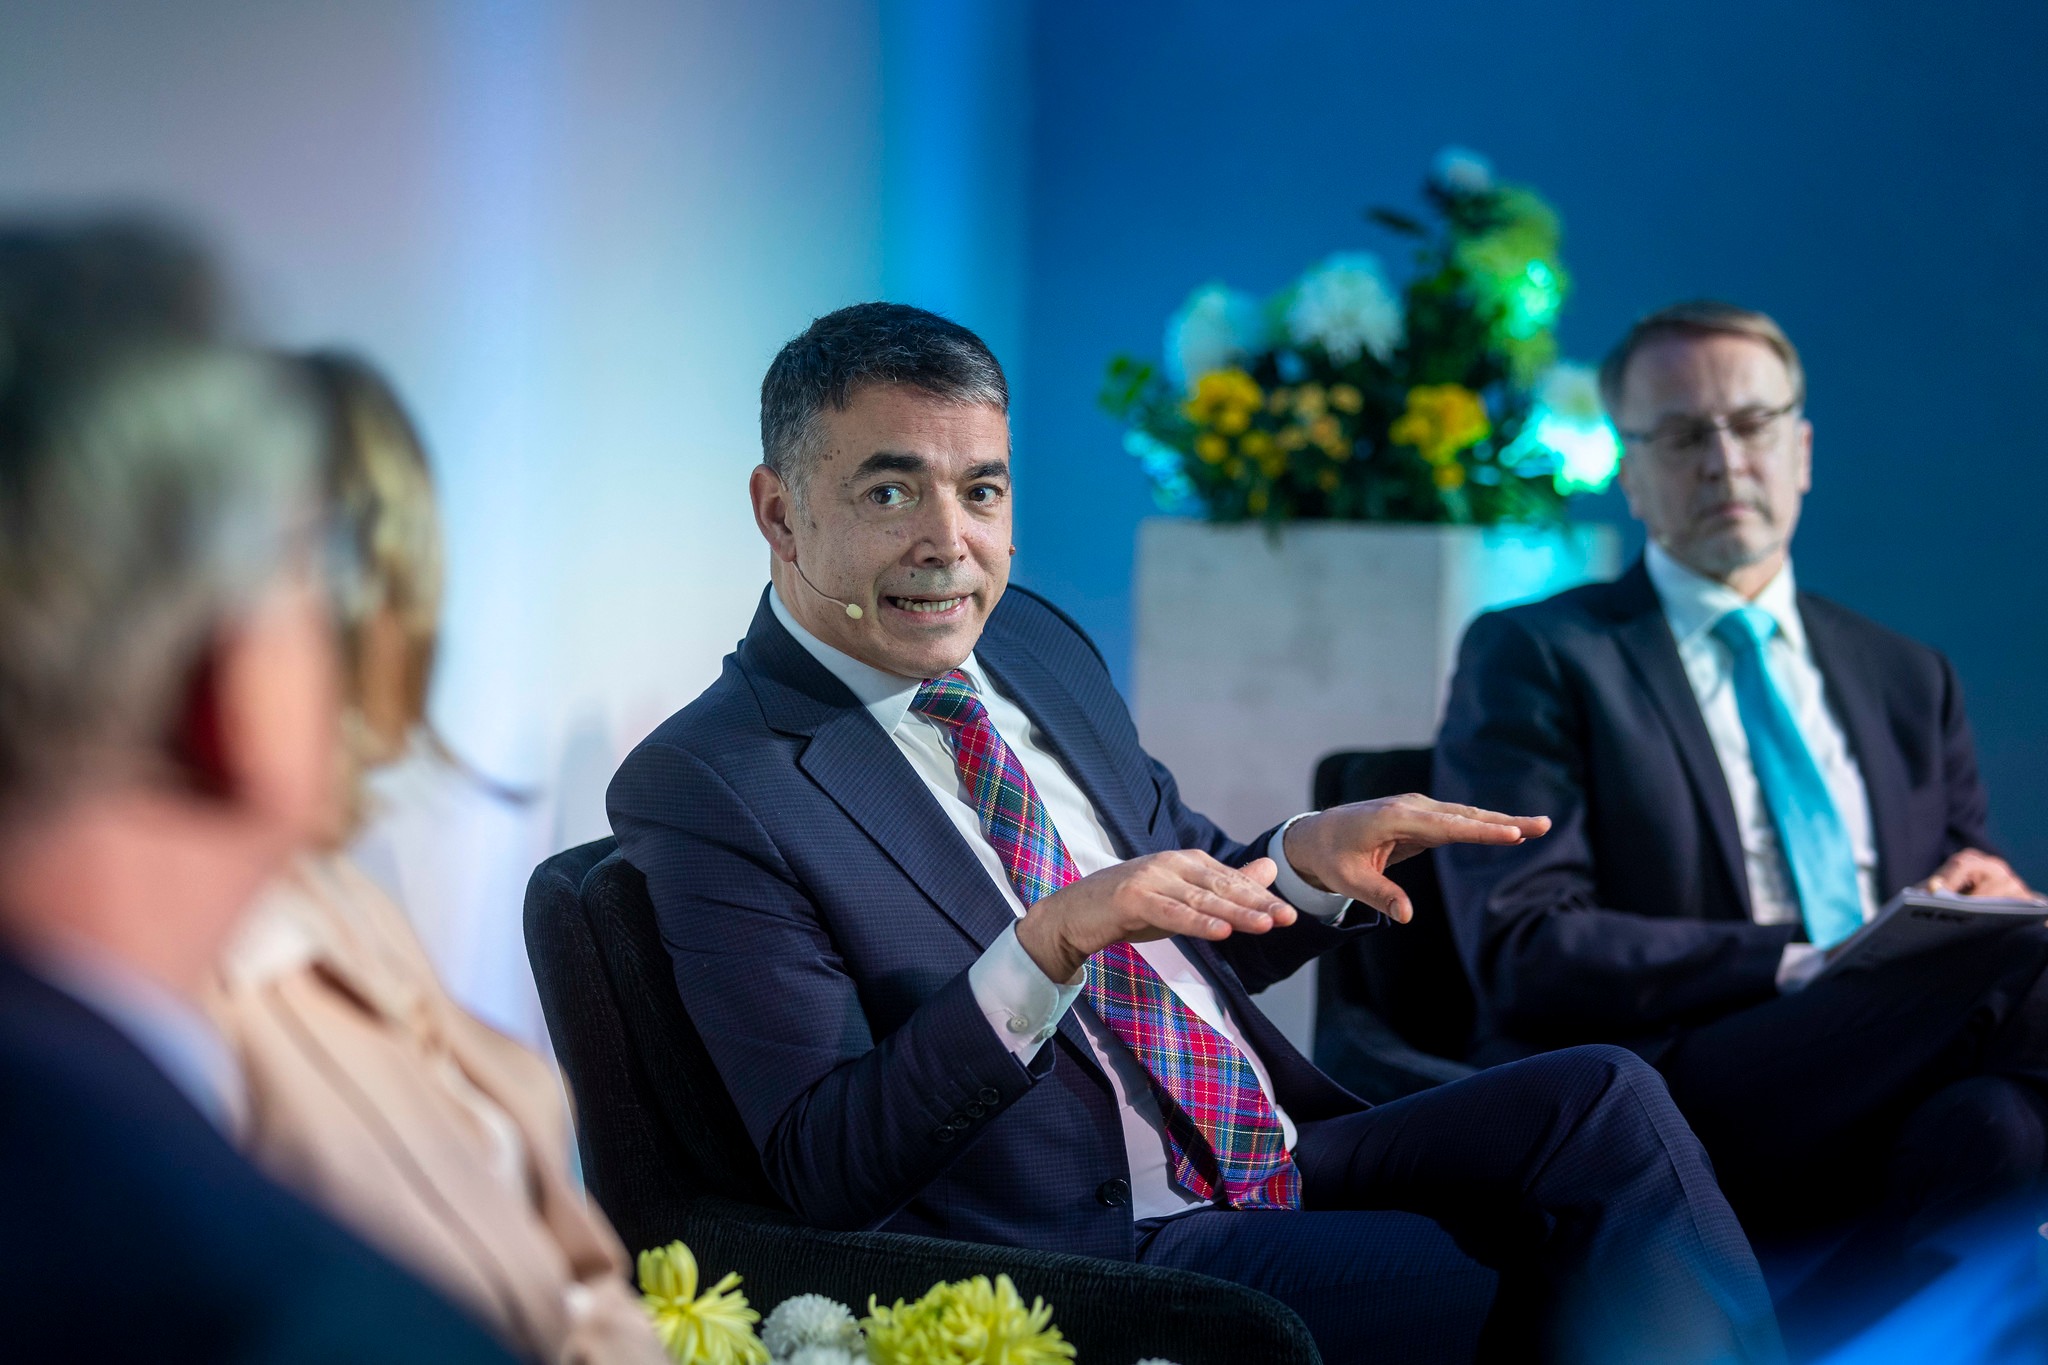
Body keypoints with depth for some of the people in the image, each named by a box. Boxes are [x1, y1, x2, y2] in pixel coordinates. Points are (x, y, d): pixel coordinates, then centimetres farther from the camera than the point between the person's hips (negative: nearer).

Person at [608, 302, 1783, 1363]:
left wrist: (1310, 860, -1)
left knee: (1605, 1100, -10)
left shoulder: (1033, 641, 12)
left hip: (1281, 1154, 7)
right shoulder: (706, 790, -10)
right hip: (1099, 1256, -7)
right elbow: (825, 1173, -16)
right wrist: (1046, 948, -26)